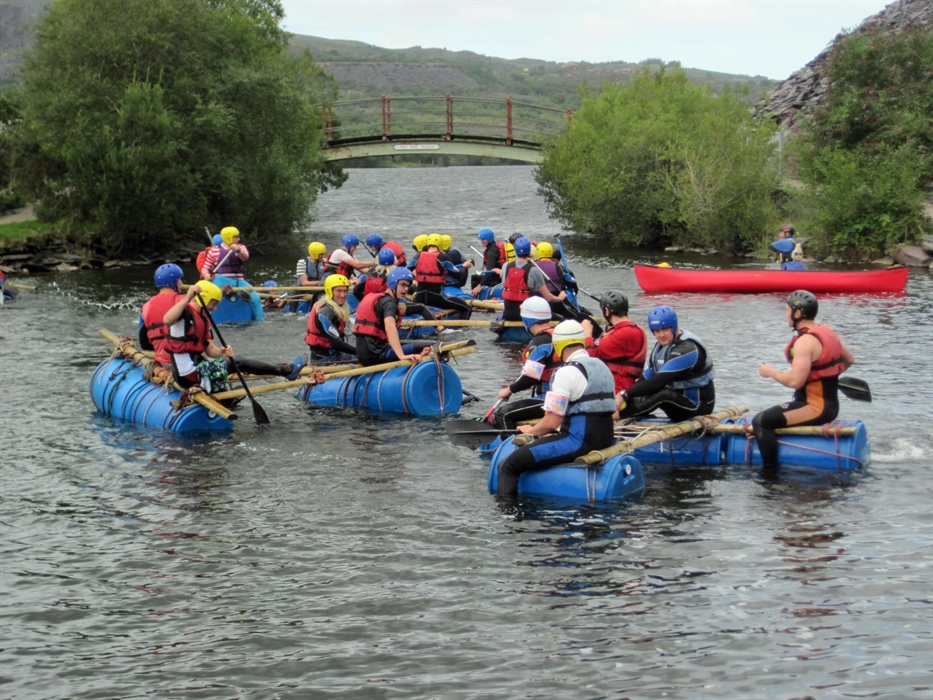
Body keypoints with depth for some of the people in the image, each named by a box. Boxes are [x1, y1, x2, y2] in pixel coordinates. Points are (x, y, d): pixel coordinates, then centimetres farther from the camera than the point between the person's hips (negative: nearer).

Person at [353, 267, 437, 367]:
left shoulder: (373, 298, 20)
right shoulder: (389, 302, -8)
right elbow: (390, 327, -28)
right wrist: (402, 356, -38)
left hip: (364, 355, 10)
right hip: (377, 354, -10)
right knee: (429, 346, -18)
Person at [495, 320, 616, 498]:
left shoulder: (567, 372, -13)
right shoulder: (602, 367, 15)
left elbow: (552, 421, -17)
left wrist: (531, 431, 4)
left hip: (578, 441, -10)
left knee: (509, 466, -12)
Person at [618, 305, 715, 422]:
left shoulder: (687, 349, -23)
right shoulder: (661, 346, 5)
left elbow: (659, 381, -31)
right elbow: (646, 378, 3)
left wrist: (625, 394, -33)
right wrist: (623, 396, -14)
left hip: (698, 406, -10)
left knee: (661, 394, -34)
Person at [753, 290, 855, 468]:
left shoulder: (805, 341, -21)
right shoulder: (827, 332, 8)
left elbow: (795, 381, -27)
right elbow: (849, 360, 21)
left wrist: (771, 372, -11)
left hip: (815, 409, -10)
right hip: (830, 405, 10)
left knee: (760, 421, -13)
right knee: (772, 414, 27)